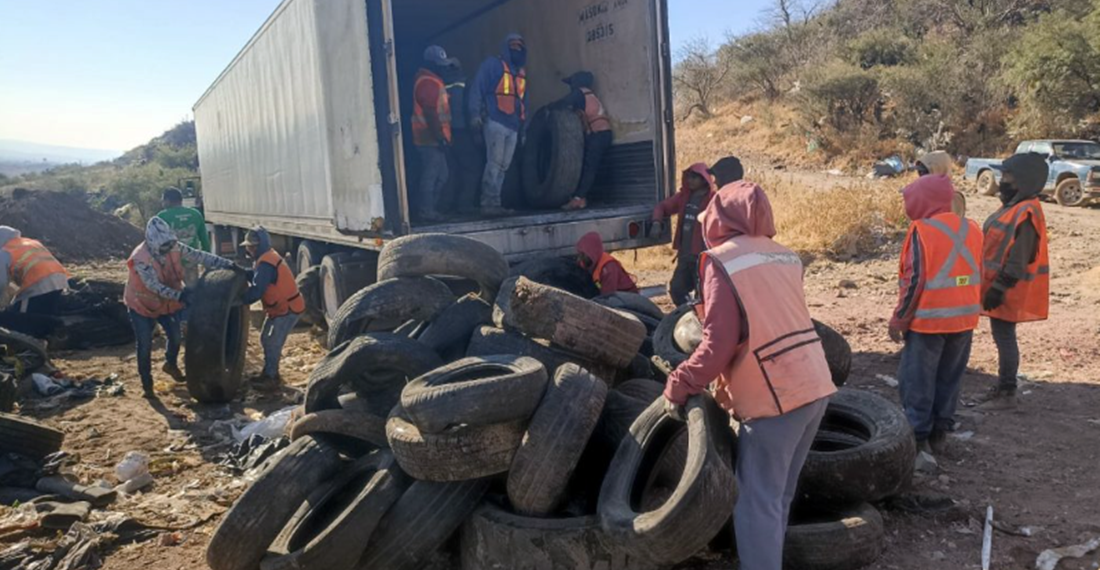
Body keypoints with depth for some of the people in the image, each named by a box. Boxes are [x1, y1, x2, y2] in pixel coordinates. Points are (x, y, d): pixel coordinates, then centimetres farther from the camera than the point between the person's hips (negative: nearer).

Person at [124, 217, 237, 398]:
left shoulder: (174, 248, -17)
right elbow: (154, 286, -39)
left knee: (175, 337, 11)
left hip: (167, 302, 5)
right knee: (145, 345, -2)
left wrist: (227, 264, -21)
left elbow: (199, 256, -15)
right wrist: (179, 295, -51)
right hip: (142, 304, -5)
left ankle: (171, 364, 41)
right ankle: (146, 382, 15)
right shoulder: (141, 258, -32)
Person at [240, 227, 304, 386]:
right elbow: (254, 277, 11)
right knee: (266, 339, 16)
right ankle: (269, 374, 26)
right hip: (279, 307, 11)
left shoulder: (265, 264, -23)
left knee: (272, 343, -5)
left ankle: (270, 377, 7)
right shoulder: (266, 258, 10)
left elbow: (256, 291, -29)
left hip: (288, 309, -11)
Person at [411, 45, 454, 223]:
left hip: (434, 137, 10)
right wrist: (440, 136, -22)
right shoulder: (427, 83, -15)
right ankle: (426, 211, 0)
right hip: (431, 138, -10)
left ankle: (427, 208, 20)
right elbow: (430, 114, -22)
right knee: (430, 175, -6)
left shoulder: (431, 80, 18)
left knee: (442, 175, 14)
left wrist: (441, 136, 20)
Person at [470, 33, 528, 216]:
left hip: (513, 126, 7)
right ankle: (489, 204, -10)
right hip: (495, 122, -7)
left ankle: (494, 203, 10)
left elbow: (523, 101, 25)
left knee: (503, 167, 6)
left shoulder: (521, 72, 23)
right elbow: (477, 88, -6)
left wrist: (523, 127, 22)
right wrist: (475, 113, -17)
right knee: (494, 164, -12)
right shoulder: (492, 64, 2)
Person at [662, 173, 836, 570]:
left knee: (757, 504, 2)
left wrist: (679, 386, -3)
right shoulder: (783, 255, 12)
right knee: (779, 497, 20)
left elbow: (718, 345, -15)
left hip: (775, 398, -8)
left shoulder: (722, 260, -10)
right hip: (815, 386, 8)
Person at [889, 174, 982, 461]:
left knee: (917, 381, 3)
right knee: (949, 379, 15)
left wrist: (899, 319, -8)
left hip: (928, 320, -7)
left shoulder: (922, 230, -14)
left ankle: (920, 437, 5)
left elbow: (915, 281, -16)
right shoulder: (972, 229, 6)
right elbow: (979, 276, 12)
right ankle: (939, 433, 23)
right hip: (964, 319, 7)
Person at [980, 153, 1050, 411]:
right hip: (1001, 285, 10)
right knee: (1003, 336, 16)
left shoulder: (1026, 213, -21)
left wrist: (999, 288, -22)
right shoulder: (1015, 207, 11)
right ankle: (1004, 387, 27)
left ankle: (1007, 394, 5)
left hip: (1008, 290, -10)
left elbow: (1018, 260, -24)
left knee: (1004, 337, -3)